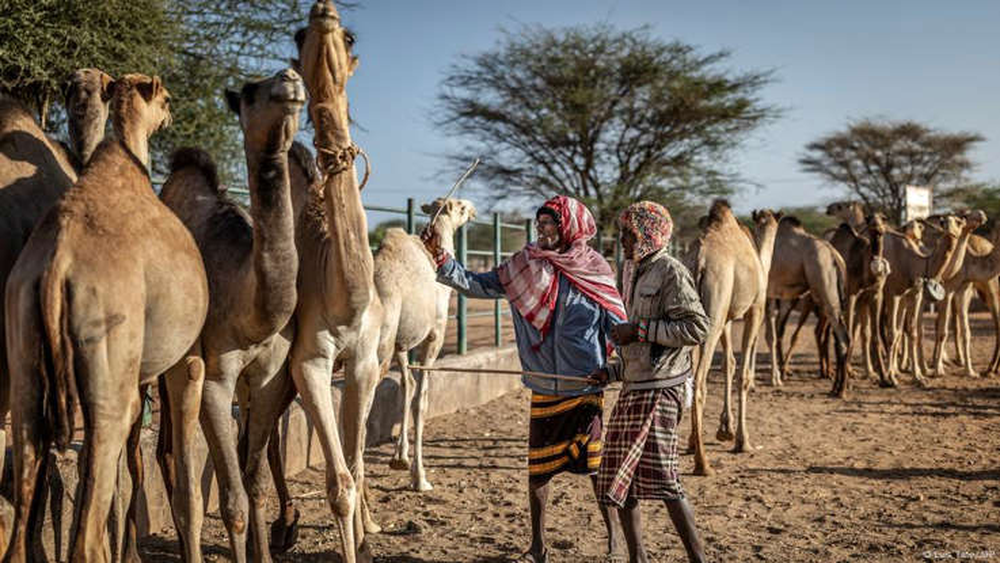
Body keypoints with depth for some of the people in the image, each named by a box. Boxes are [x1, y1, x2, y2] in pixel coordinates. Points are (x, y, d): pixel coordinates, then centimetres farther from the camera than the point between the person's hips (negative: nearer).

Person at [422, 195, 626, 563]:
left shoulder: (595, 271, -2)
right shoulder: (525, 266, 2)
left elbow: (617, 327, 2)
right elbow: (477, 285, 0)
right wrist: (442, 259, -12)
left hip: (586, 386, -2)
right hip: (544, 388, 2)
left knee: (598, 465, 3)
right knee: (537, 468, 10)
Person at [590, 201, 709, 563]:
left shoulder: (671, 273, -9)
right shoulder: (636, 274, 19)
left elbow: (697, 327, -20)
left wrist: (640, 330, -18)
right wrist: (612, 372, 12)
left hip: (660, 389, -10)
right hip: (635, 387, 10)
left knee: (659, 474, -11)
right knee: (618, 476, 10)